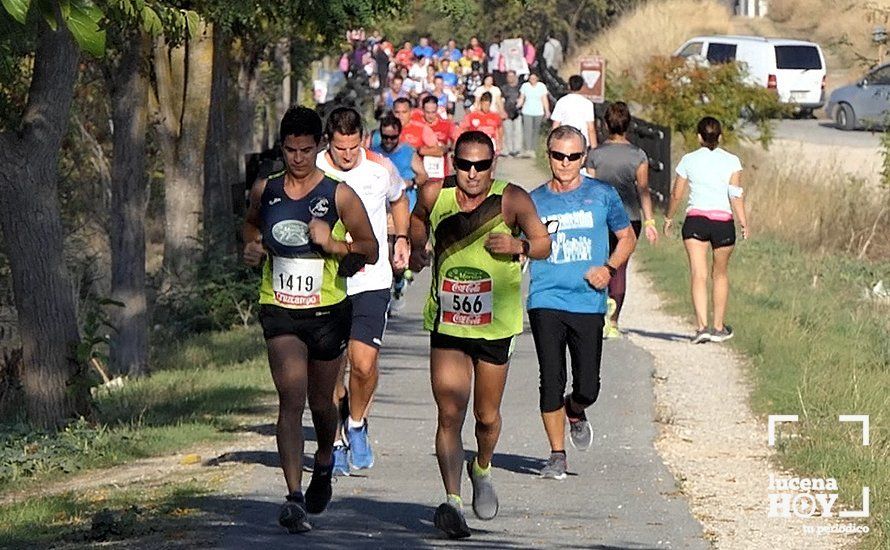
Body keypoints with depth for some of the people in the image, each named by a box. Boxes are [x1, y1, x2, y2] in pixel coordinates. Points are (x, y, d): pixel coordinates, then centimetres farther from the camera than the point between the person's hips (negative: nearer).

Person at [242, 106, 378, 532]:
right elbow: (251, 223, 26)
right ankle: (294, 498, -24)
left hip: (327, 310, 0)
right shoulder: (264, 190, 3)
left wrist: (334, 244, -18)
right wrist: (252, 245, 4)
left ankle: (325, 460, 49)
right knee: (291, 397, -17)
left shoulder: (339, 196, -5)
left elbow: (371, 250, -1)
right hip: (279, 310, 0)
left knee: (320, 401, 15)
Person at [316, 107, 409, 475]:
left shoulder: (380, 169, 0)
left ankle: (357, 424, 15)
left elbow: (398, 200, 23)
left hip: (372, 282, 0)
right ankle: (335, 443, 17)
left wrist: (401, 239, 15)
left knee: (364, 364, -12)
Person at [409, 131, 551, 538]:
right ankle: (452, 500, -19)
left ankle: (482, 470, 43)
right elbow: (419, 217, 19)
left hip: (495, 326, 0)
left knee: (487, 416, 12)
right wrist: (417, 247, 1)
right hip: (447, 324, 1)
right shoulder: (435, 196, -4)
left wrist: (519, 247, -24)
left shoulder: (511, 200, -11)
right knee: (449, 415, -13)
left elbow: (544, 244, -4)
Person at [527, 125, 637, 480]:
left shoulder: (602, 195, 5)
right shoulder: (534, 201, 6)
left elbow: (627, 237, 16)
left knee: (588, 387, -1)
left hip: (589, 303, 0)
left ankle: (575, 414, 35)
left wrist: (609, 268, 0)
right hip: (546, 302, 0)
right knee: (551, 383, -7)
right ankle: (557, 455, 7)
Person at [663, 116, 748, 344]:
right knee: (720, 274, 17)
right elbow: (736, 195, -6)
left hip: (695, 220, -1)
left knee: (698, 274, -7)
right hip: (723, 221, 1)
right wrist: (744, 223, -3)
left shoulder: (689, 160, 3)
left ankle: (702, 326, -21)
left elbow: (676, 194, 8)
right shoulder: (731, 161, 1)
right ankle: (718, 327, 23)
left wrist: (669, 218, 22)